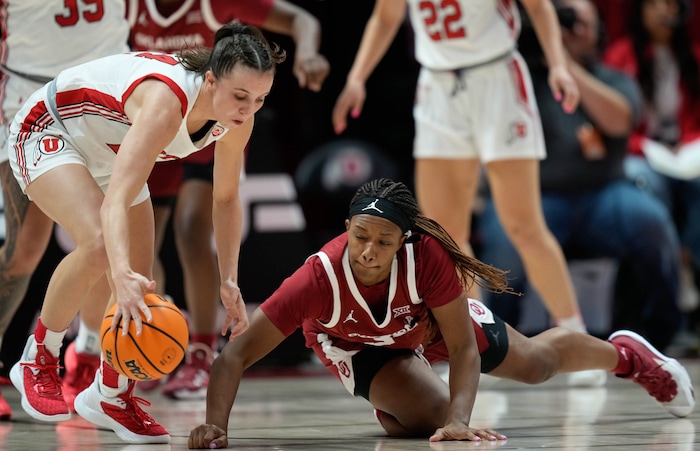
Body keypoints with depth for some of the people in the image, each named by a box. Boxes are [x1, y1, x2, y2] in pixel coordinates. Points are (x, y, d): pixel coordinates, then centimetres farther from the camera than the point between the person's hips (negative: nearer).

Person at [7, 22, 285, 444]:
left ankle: (111, 395, 24)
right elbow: (115, 202, -51)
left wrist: (229, 282, -10)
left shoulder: (237, 119, -19)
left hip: (108, 152, 7)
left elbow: (226, 200, -2)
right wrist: (123, 276, -66)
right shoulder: (166, 103, -42)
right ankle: (38, 361, -9)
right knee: (100, 246, -30)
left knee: (139, 284, 2)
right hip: (48, 133, -7)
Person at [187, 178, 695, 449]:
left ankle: (625, 352, 53)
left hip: (428, 316, 1)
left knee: (536, 363, 20)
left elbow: (464, 349, -33)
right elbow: (234, 357, -44)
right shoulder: (320, 278, -45)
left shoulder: (427, 255, -43)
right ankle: (389, 405, 15)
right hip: (354, 340, -1)